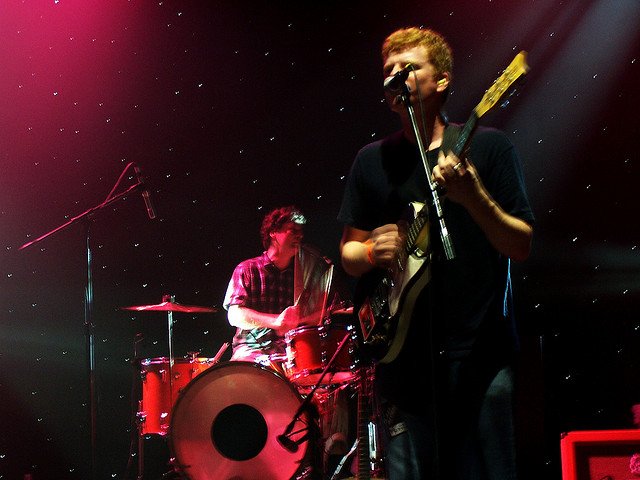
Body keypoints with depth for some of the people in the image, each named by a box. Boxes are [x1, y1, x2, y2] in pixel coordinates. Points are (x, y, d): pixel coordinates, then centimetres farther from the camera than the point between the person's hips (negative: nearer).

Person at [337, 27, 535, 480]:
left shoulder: (487, 147, 2)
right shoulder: (372, 161, 12)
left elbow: (522, 247, -4)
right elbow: (349, 251, 17)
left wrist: (473, 197, -21)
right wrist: (372, 252, -6)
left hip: (480, 353, -3)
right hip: (401, 354, 3)